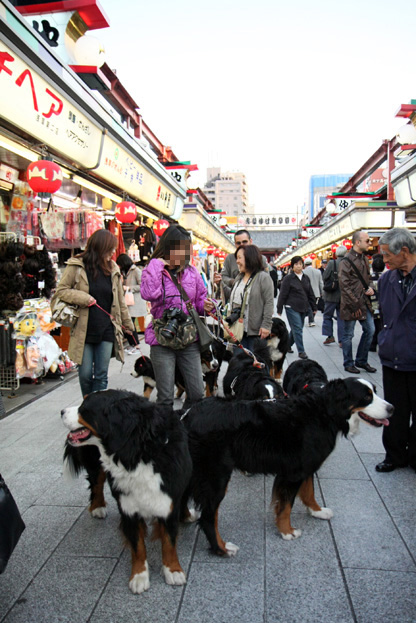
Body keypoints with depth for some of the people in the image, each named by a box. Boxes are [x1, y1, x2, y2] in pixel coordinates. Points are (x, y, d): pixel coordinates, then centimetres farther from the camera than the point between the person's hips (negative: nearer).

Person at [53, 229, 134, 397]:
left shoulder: (113, 269, 8)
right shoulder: (77, 266, -3)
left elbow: (120, 301, 14)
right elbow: (61, 290, -1)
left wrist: (128, 325, 17)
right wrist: (83, 298, -16)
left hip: (107, 330, 3)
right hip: (83, 331, -2)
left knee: (101, 375, 5)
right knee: (85, 374, 6)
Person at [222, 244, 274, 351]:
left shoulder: (263, 277, -9)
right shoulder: (239, 277, 15)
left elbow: (269, 303, -13)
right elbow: (234, 296, 23)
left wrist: (266, 325, -18)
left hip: (255, 330, -7)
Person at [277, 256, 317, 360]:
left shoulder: (306, 278, 10)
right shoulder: (288, 278, -7)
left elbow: (310, 294, 17)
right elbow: (283, 294, -7)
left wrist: (314, 307, 15)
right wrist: (279, 309, -8)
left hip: (303, 308, 6)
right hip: (292, 308, -6)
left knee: (296, 329, 12)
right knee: (297, 329, -8)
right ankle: (301, 351, -2)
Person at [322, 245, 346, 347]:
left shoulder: (332, 263, -12)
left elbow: (325, 277, -12)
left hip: (332, 295, -3)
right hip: (343, 296, 3)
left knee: (328, 315, 13)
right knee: (341, 317, 9)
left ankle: (330, 336, 7)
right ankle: (342, 340, 10)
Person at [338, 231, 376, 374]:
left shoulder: (364, 259, 13)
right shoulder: (346, 261, -13)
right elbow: (344, 286, -16)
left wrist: (369, 288, 2)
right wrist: (355, 305, -17)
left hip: (364, 302, 8)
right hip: (351, 305, -8)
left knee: (370, 330, 9)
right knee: (348, 335, 3)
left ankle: (361, 361, 24)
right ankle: (348, 364, 17)